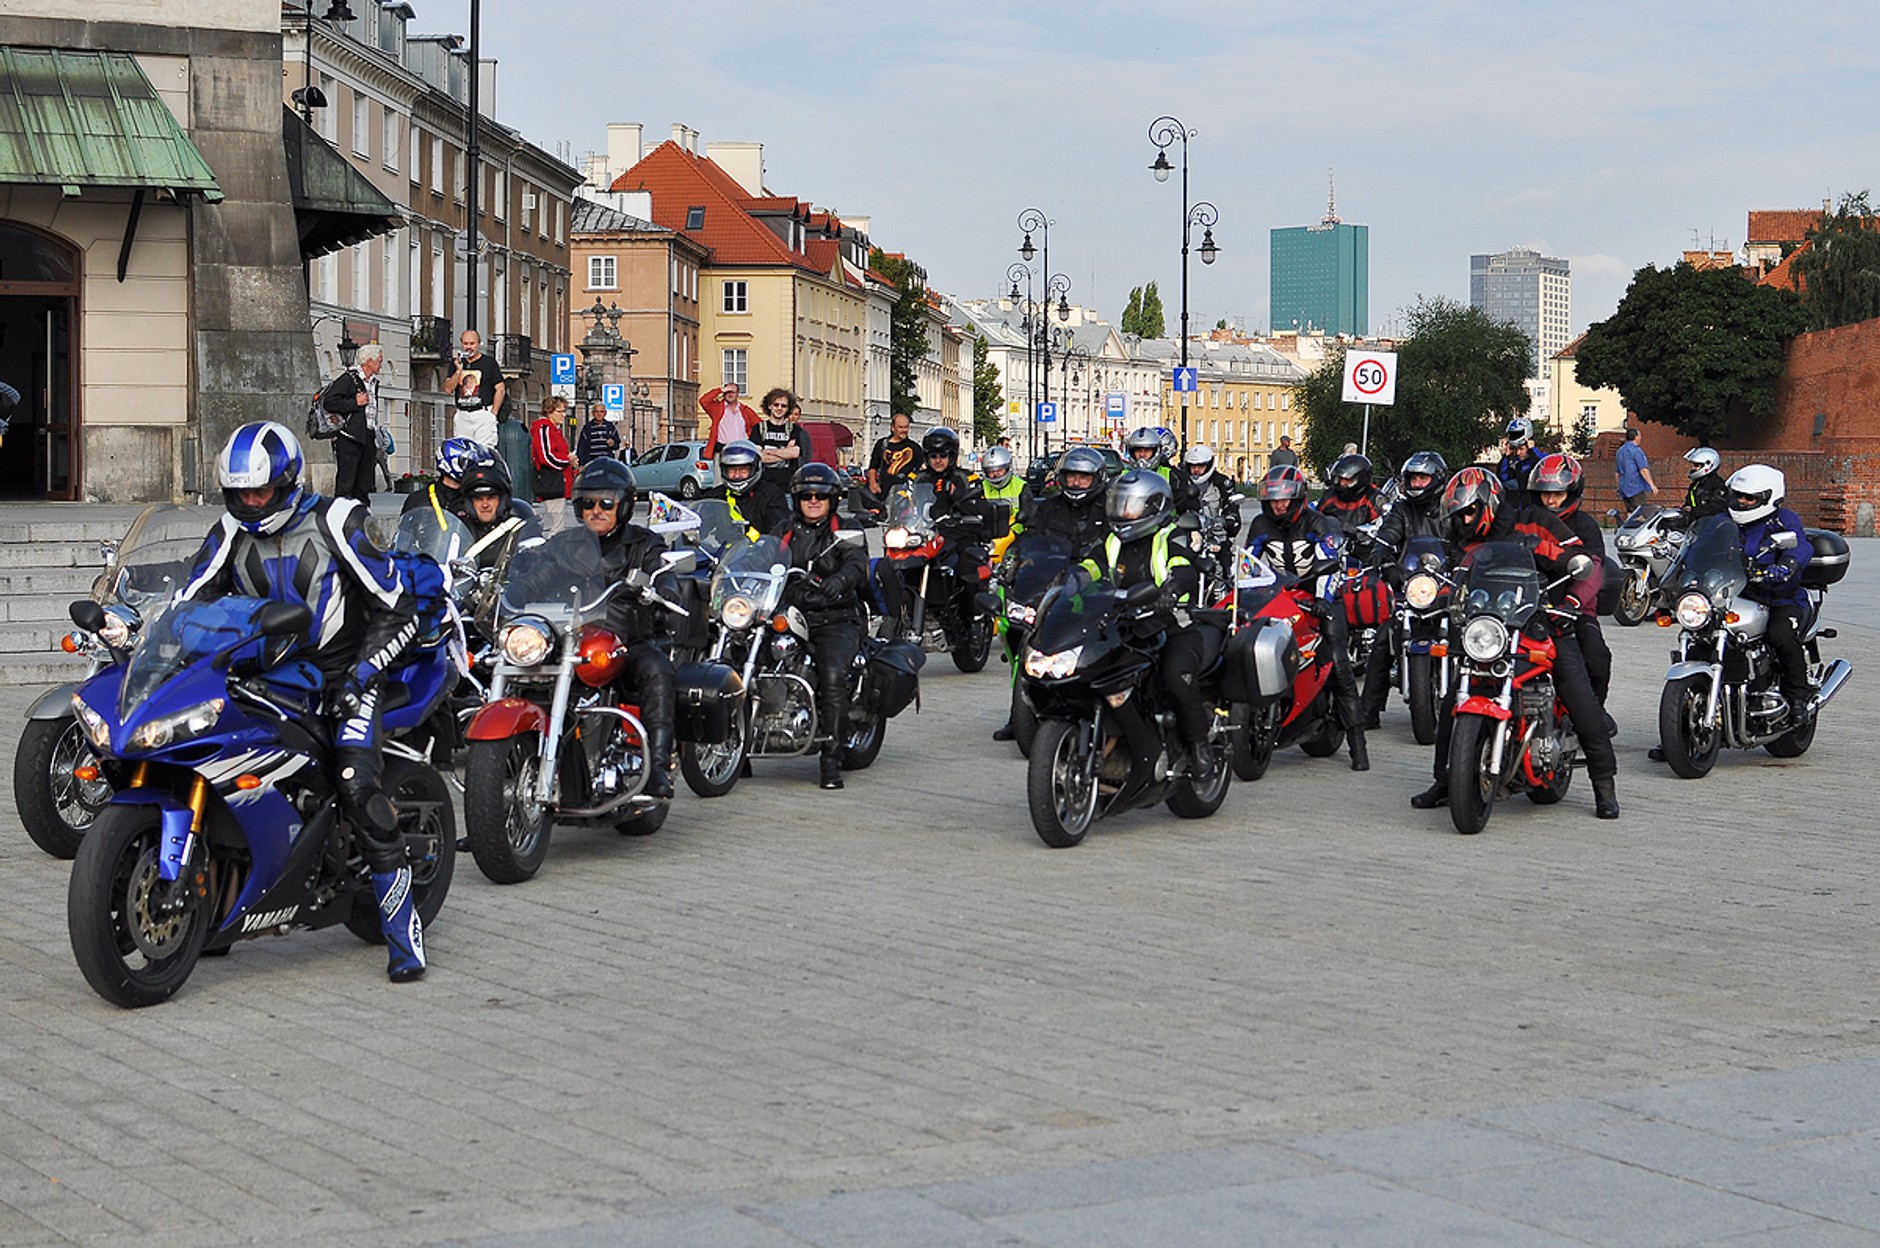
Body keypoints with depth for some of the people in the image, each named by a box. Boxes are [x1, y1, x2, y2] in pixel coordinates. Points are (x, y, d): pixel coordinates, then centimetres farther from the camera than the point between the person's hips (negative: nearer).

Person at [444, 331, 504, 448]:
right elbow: (448, 389, 7)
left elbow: (500, 390, 2)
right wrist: (459, 370, -6)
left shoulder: (489, 363, 5)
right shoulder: (457, 364, 15)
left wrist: (493, 413, -5)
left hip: (483, 413, -4)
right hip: (462, 416, 4)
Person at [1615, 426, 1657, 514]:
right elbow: (1643, 470, -18)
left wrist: (1620, 489, 29)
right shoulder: (1636, 450, -10)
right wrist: (1652, 485, -17)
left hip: (1624, 489, 8)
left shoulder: (1620, 451, 17)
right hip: (1637, 489, -8)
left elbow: (1617, 472, 23)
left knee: (1629, 514, 8)